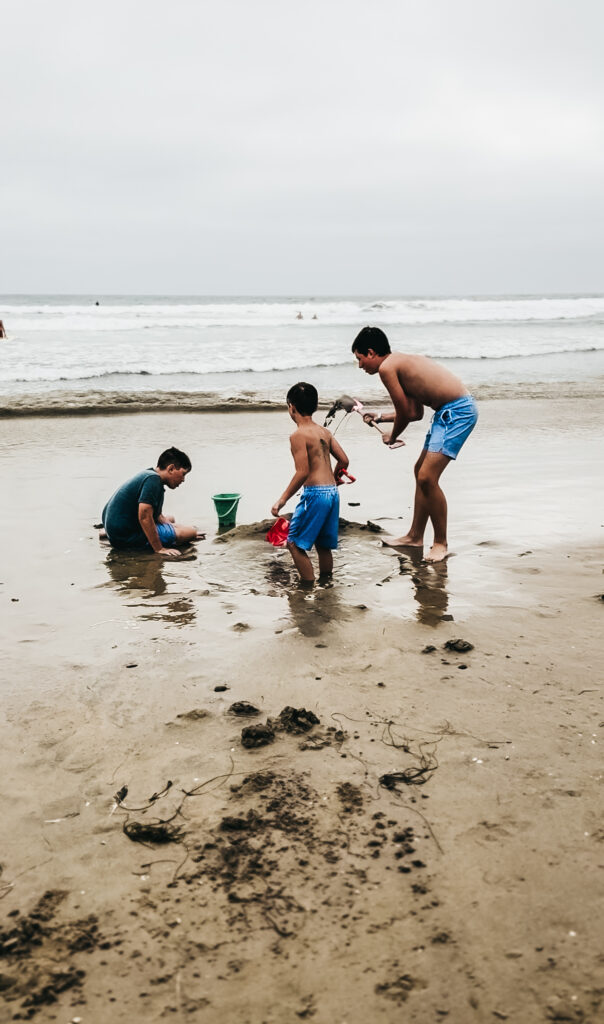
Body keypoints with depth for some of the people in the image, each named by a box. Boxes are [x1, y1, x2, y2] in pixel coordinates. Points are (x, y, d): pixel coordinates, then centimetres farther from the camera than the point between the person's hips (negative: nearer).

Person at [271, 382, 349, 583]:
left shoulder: (298, 435, -10)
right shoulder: (324, 432, 12)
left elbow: (302, 472, -16)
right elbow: (344, 460, 12)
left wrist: (282, 500, -12)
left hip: (315, 493, -8)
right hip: (332, 492, 8)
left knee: (295, 543, 2)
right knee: (323, 544, 19)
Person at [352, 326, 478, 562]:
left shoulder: (387, 367, -11)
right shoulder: (402, 362, 18)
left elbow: (405, 413, -8)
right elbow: (416, 412, 23)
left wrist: (392, 437, 11)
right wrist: (380, 418, 32)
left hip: (457, 411, -11)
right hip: (449, 411, 11)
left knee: (427, 478, -12)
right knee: (421, 471, 18)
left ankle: (441, 542, 2)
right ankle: (415, 536, 30)